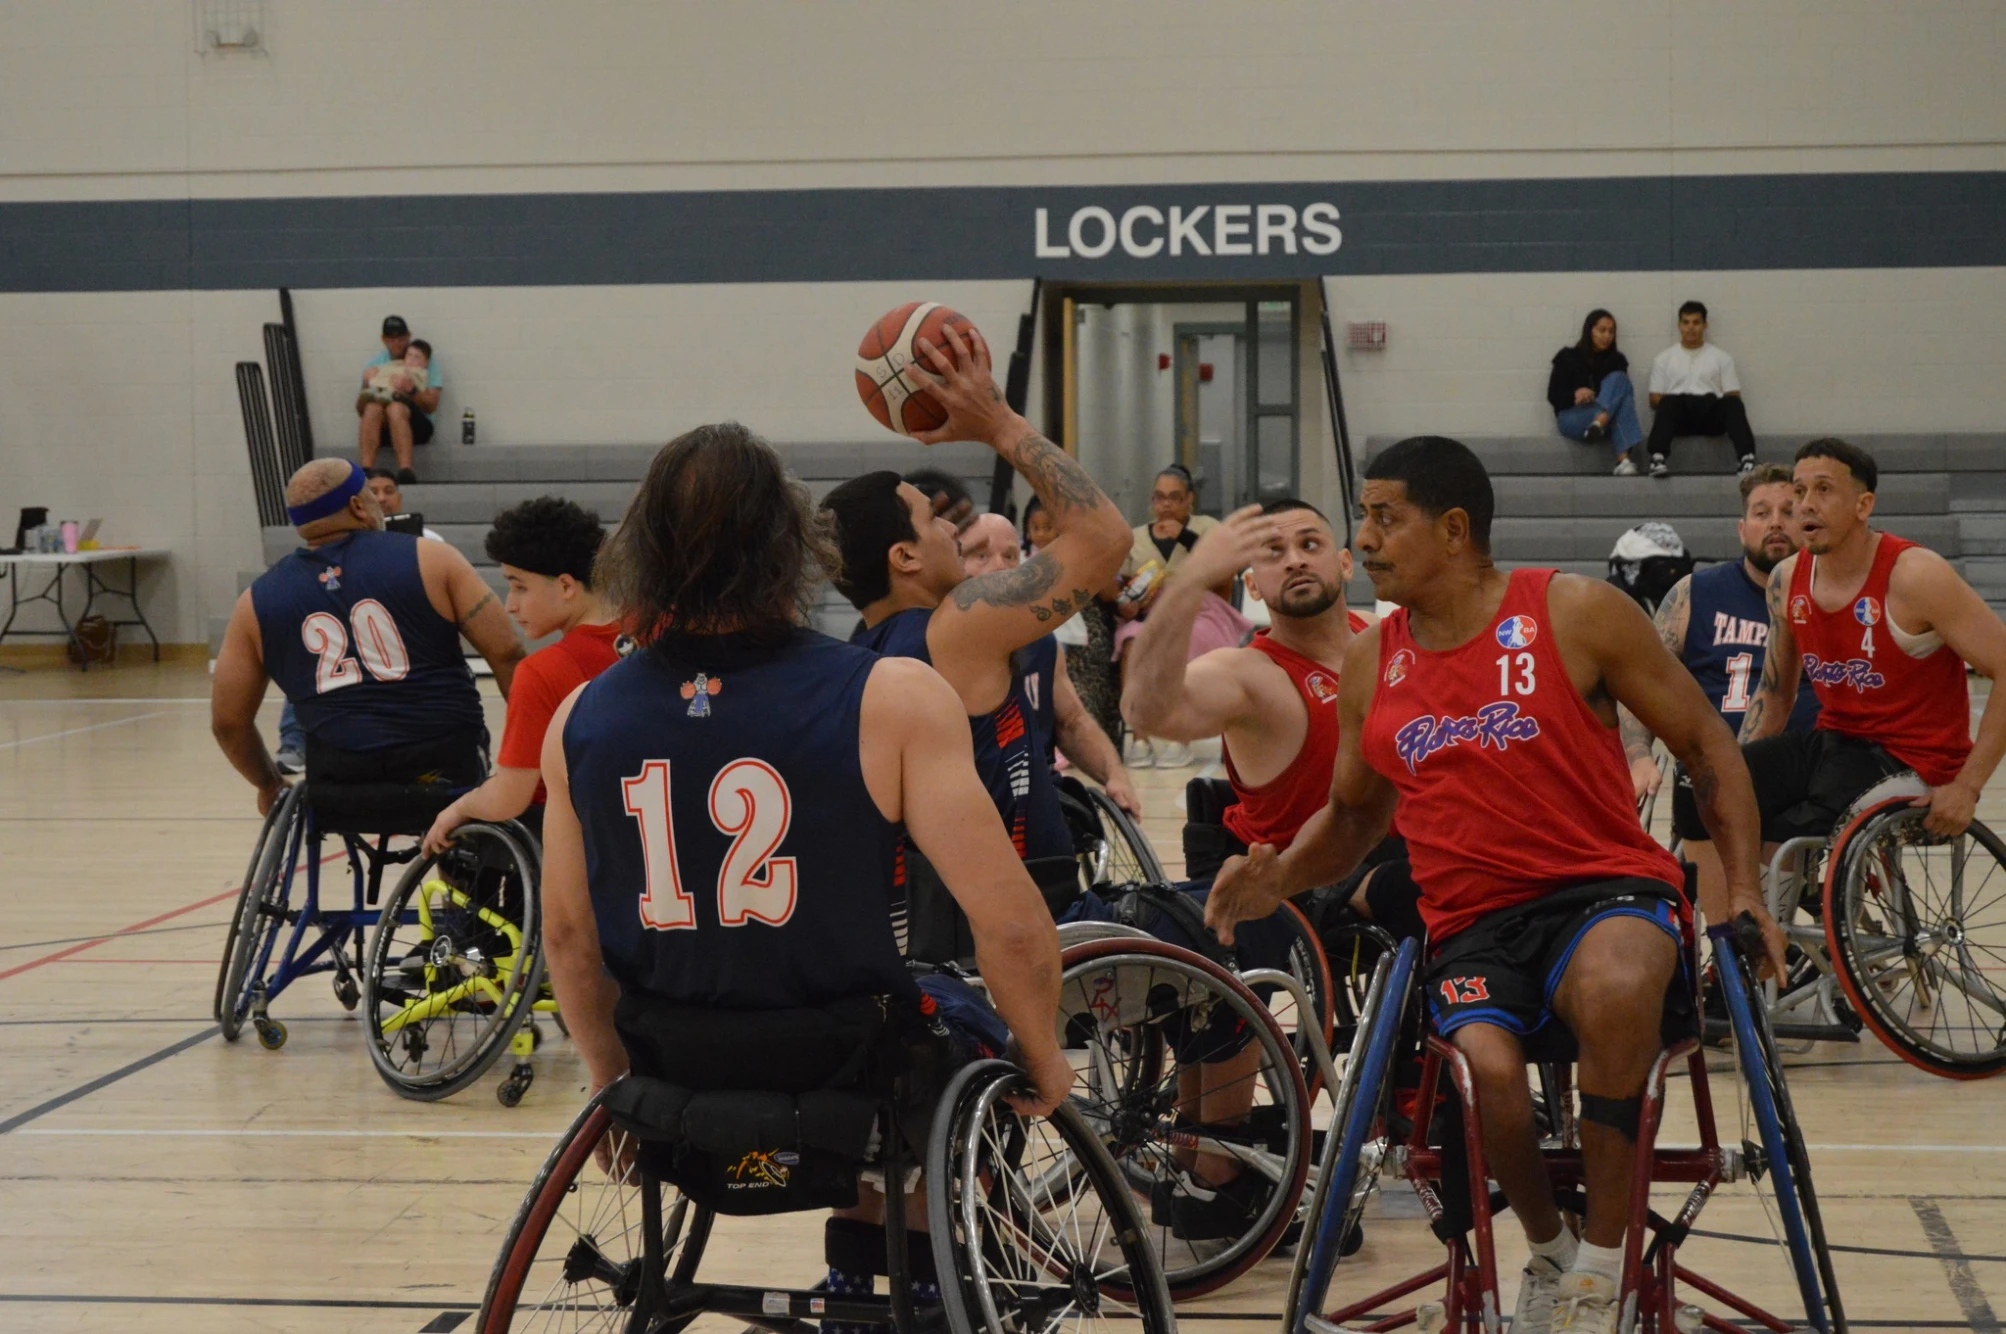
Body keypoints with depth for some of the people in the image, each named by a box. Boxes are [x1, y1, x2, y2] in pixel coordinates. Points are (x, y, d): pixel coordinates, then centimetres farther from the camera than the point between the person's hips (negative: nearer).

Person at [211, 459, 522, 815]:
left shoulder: (258, 601, 7)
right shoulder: (427, 560, 0)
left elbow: (228, 720, 10)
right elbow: (506, 652, -2)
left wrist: (269, 785, 26)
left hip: (340, 783, 1)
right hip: (446, 766, -1)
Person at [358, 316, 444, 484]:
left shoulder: (427, 361, 8)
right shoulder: (376, 363, 14)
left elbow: (431, 406, -2)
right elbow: (360, 410, 9)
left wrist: (411, 392, -21)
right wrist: (367, 387, -11)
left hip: (416, 425, -2)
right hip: (380, 426, 2)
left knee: (396, 408, -35)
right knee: (373, 407, -32)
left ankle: (405, 470, -52)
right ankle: (366, 470, -46)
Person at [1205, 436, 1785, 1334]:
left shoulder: (1576, 613, -1)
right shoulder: (1371, 663, 12)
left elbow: (1707, 746, 5)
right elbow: (1352, 814, 24)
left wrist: (1745, 885, -6)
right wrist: (1280, 878, 4)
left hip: (1604, 887, -3)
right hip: (1471, 923, 3)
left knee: (1615, 987, -39)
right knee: (1487, 1071, -31)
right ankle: (1547, 1251, 3)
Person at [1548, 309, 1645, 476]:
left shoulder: (1616, 360, 16)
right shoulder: (1568, 357, 9)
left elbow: (1623, 392, 12)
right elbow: (1554, 396, 3)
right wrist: (1575, 395, -21)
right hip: (1573, 417, -3)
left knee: (1618, 380, -27)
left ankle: (1599, 423, -52)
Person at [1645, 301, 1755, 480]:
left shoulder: (1721, 358, 20)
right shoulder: (1664, 359, 19)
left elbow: (1733, 395, 12)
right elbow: (1655, 399, 13)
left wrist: (1707, 404, -9)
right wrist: (1673, 406, -10)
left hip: (1711, 418, 1)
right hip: (1678, 417, -1)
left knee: (1734, 404, -32)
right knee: (1669, 402, -36)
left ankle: (1747, 459, -51)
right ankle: (1658, 458, -57)